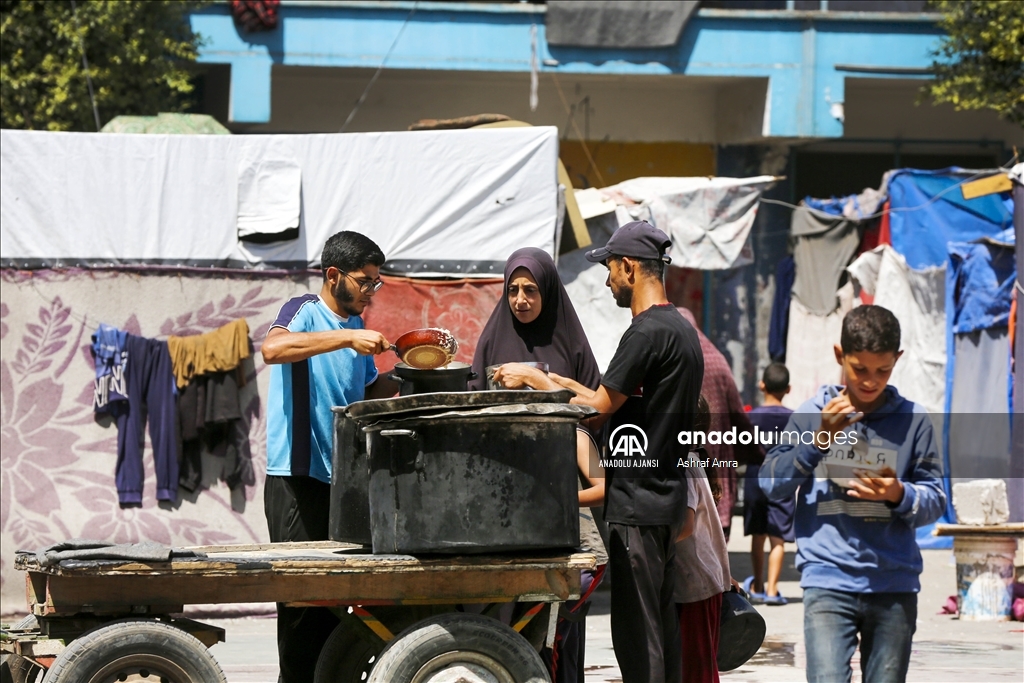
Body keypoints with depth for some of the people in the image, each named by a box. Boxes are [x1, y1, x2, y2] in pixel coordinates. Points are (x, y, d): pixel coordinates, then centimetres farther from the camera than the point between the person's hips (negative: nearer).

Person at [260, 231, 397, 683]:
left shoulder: (356, 326, 17)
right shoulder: (304, 311, -6)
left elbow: (371, 391, 28)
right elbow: (272, 348, -28)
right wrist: (348, 339, -32)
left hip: (341, 477, 7)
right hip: (297, 479, -7)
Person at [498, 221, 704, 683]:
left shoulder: (648, 332, -16)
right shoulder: (681, 329, 15)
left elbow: (599, 408, -14)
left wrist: (536, 380, -3)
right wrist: (563, 383, 25)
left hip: (638, 505, -10)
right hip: (665, 496, 10)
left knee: (636, 631, -9)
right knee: (660, 622, 13)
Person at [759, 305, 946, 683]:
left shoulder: (912, 420, 5)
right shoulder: (813, 413, 3)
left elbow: (935, 499, 6)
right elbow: (770, 483, -1)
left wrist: (900, 495, -14)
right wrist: (818, 439, -12)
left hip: (894, 583, 2)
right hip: (829, 580, -2)